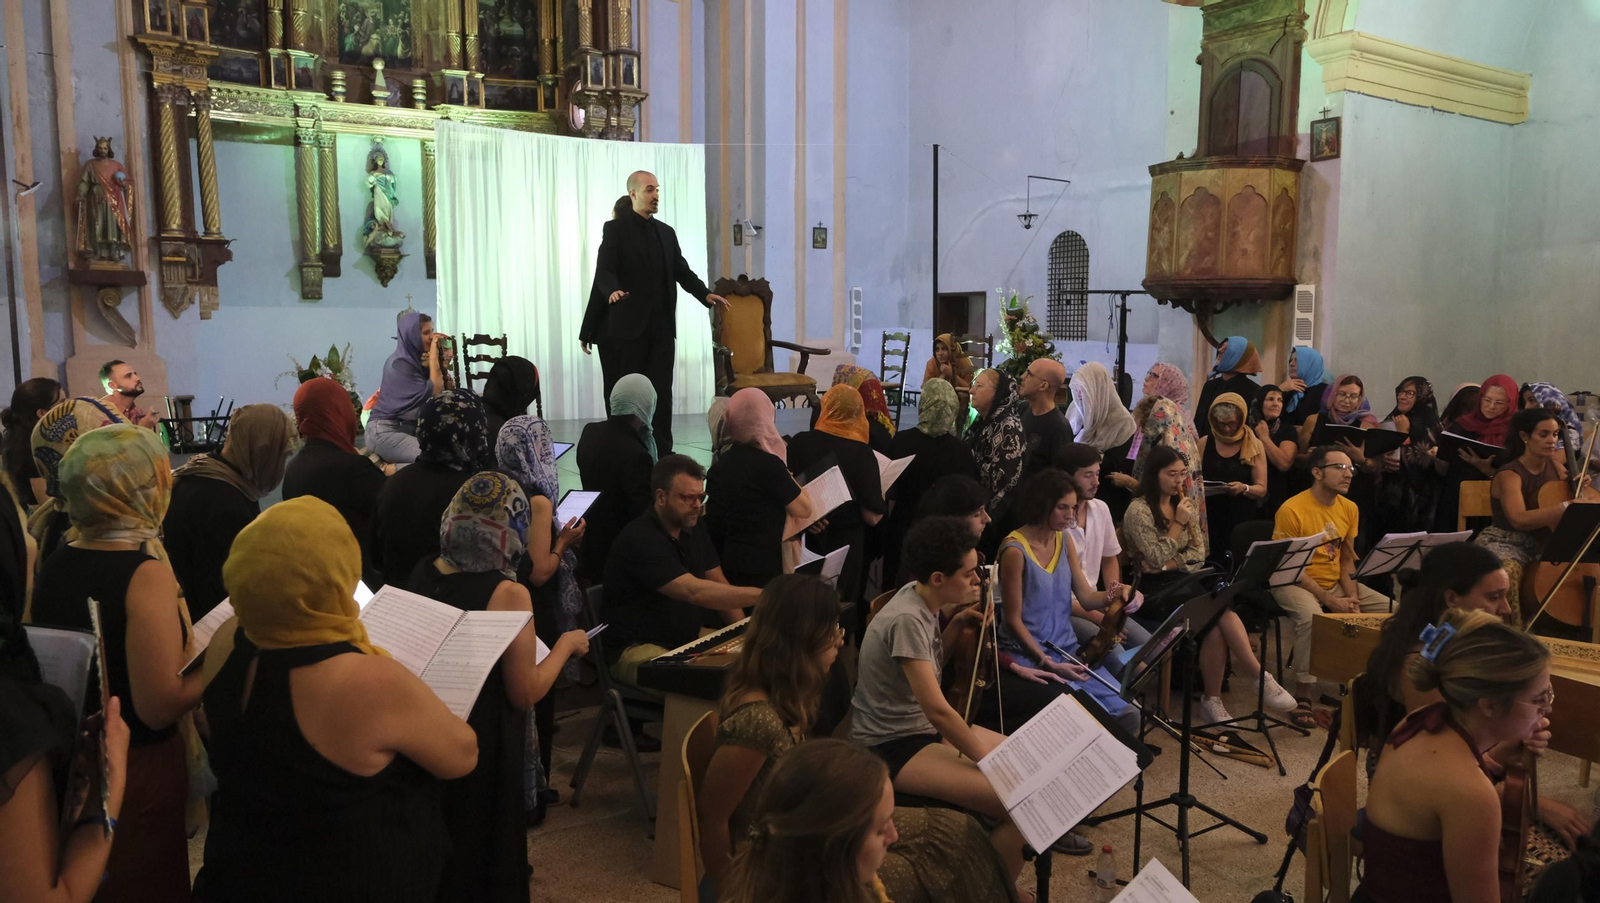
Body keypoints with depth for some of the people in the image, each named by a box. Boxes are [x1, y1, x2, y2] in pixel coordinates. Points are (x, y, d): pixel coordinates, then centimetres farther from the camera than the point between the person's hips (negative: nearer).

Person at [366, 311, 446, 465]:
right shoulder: (400, 363, -16)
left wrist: (439, 357, -4)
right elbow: (434, 392, -17)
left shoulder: (414, 357, 9)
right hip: (386, 431, -9)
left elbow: (443, 386, 6)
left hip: (409, 428, 9)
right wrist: (434, 357, -12)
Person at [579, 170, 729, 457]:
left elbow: (682, 271, 12)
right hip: (627, 326, -5)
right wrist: (613, 291, -34)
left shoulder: (666, 232, 16)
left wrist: (706, 294, -5)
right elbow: (604, 271, -11)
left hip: (661, 327, 5)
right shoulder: (615, 229, -1)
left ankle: (662, 453, 8)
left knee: (662, 392, 3)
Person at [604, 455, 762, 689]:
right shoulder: (639, 539, -22)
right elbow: (695, 592, -32)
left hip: (688, 641, 9)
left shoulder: (693, 530, 7)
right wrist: (762, 595, -36)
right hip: (638, 651, -8)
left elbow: (719, 586, 10)